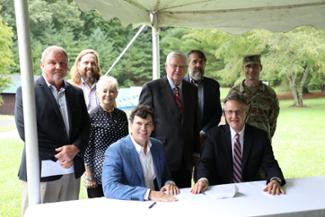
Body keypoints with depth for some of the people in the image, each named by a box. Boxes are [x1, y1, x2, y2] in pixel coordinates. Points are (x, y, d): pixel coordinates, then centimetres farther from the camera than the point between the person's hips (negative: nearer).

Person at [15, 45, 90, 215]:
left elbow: (85, 126, 9)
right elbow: (25, 131, -11)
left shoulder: (76, 92, 13)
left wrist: (75, 148, -11)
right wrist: (58, 155, -12)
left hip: (72, 171, 5)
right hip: (41, 171, -4)